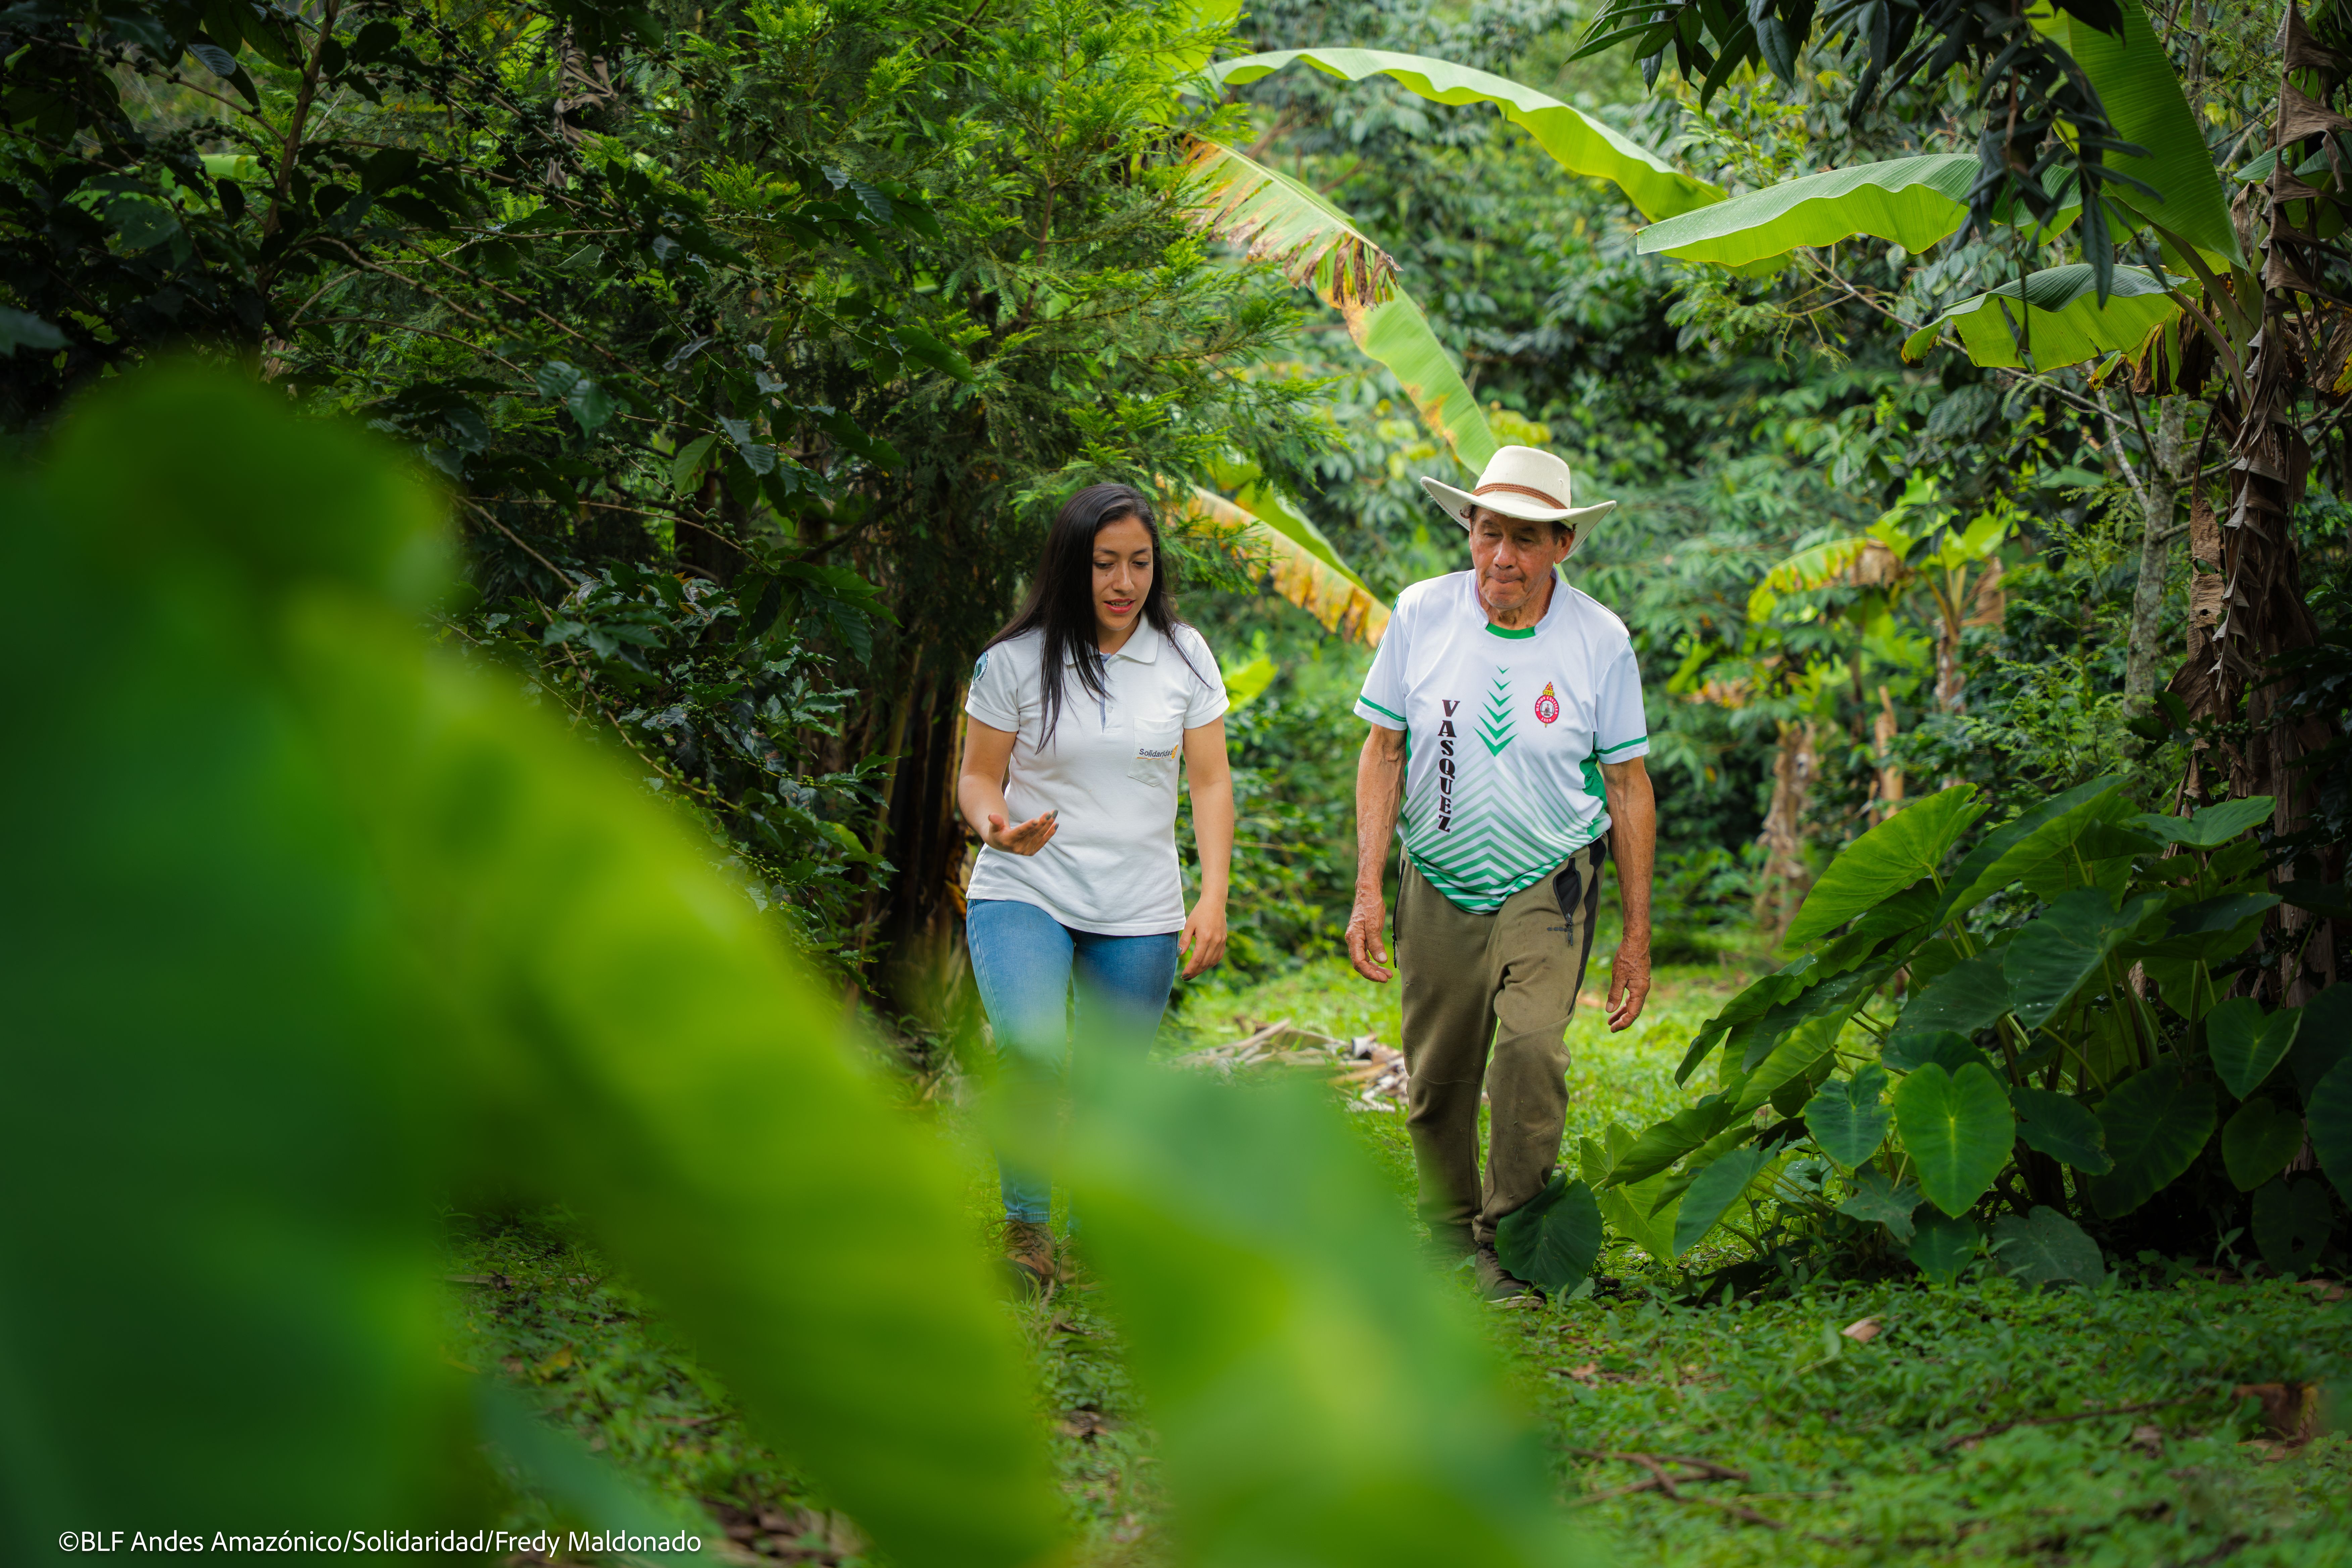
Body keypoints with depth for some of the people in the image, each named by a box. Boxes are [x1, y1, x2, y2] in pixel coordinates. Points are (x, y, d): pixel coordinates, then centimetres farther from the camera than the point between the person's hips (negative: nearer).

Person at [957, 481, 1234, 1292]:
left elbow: (1211, 783, 4)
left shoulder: (1185, 656, 3)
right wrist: (995, 825, -20)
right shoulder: (1015, 661, -4)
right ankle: (1027, 1225, -9)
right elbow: (978, 775, 3)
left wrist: (1214, 897, -6)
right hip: (1024, 892, -2)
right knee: (1031, 1046, -26)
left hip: (1140, 911, 3)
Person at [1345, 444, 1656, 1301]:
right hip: (1439, 885, 2)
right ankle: (1449, 1236, 29)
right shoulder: (1421, 614, -5)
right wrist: (1369, 890, -5)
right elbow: (1383, 751, 2)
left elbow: (1629, 785, 0)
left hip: (1550, 883, -2)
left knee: (1530, 1048, -22)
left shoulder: (1600, 640, -7)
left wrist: (1637, 934, 0)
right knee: (1435, 1082, 6)